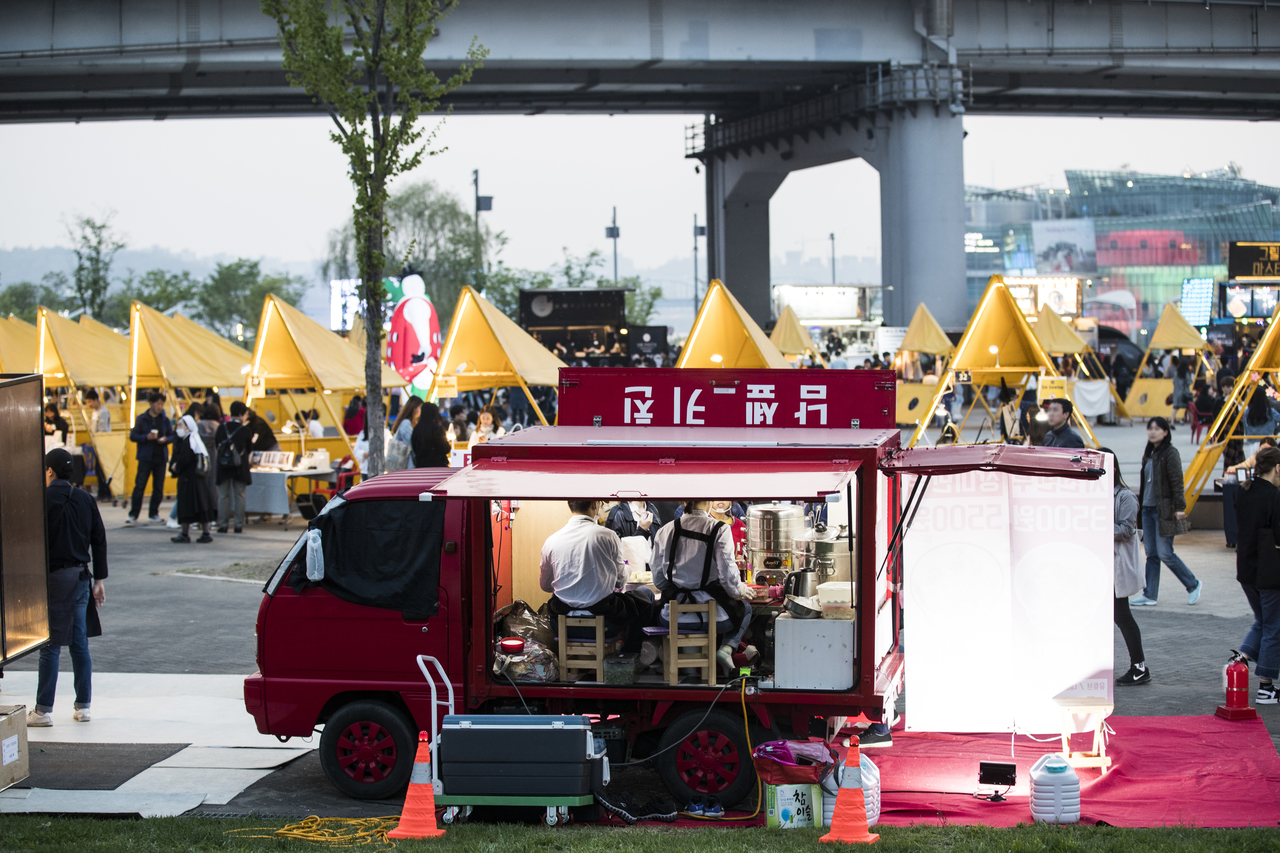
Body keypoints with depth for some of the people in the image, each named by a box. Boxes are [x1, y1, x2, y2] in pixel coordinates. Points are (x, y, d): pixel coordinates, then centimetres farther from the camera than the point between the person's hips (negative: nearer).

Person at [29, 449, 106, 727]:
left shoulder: (43, 500, -11)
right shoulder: (85, 500, 6)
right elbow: (99, 541, 8)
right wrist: (99, 580, 13)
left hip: (53, 578, -5)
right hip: (81, 576, 5)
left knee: (50, 646, -1)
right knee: (80, 644, 10)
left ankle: (43, 710, 1)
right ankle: (83, 706, 13)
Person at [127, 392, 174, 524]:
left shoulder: (165, 420, 10)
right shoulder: (142, 419, 1)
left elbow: (172, 436, 13)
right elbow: (133, 436, -2)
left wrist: (166, 439, -9)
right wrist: (147, 437, -17)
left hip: (161, 458, 3)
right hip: (146, 457, -3)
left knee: (158, 488, 4)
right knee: (139, 486, -7)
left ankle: (153, 514, 14)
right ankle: (133, 515, -5)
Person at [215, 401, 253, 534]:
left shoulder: (221, 428, -4)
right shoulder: (244, 429, -10)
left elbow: (216, 444, 6)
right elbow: (248, 448, 0)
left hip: (223, 468, 2)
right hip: (239, 467, -2)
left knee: (223, 496, 9)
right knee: (239, 496, 6)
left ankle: (222, 524, 7)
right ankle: (239, 525, 5)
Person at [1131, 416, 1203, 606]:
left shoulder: (1170, 453, -10)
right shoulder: (1149, 453, 14)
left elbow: (1177, 482, -15)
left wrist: (1179, 507, -19)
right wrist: (1141, 502, 20)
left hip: (1164, 510, -8)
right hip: (1148, 508, 8)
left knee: (1165, 553, -7)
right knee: (1151, 554, 7)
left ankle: (1193, 585, 10)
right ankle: (1149, 595, 8)